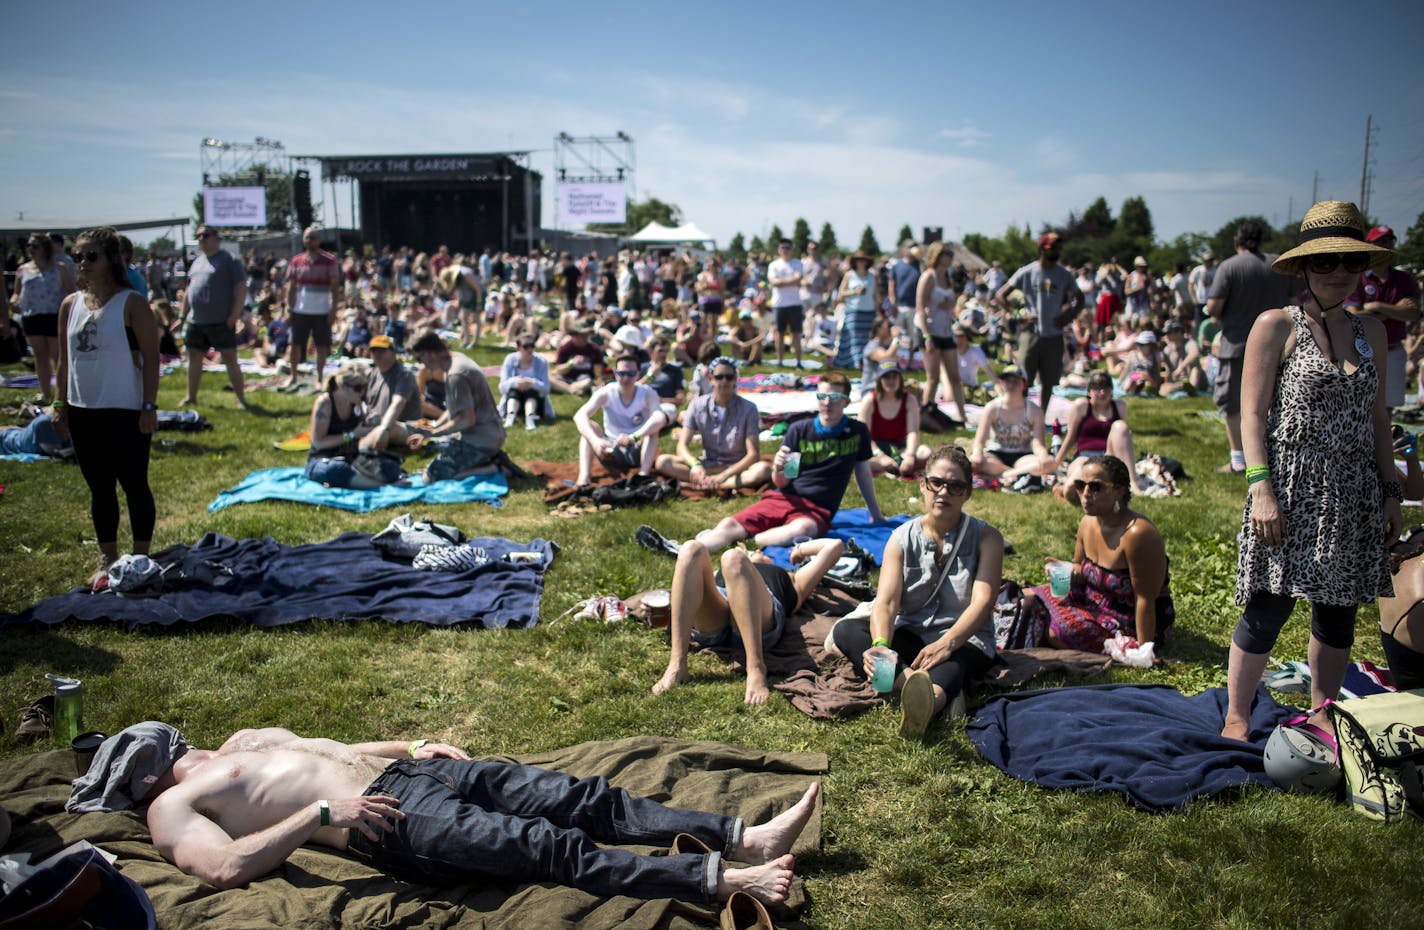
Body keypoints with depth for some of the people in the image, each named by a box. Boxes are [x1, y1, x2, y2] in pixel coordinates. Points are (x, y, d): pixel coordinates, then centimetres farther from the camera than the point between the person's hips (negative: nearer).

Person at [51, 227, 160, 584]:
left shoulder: (131, 303, -8)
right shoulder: (70, 304, 8)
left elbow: (151, 358, -10)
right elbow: (65, 359, 14)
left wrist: (149, 406, -14)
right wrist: (60, 403, 9)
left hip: (125, 413, -6)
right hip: (82, 412, 6)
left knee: (134, 486, 3)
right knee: (99, 488, 13)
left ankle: (140, 560, 15)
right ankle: (107, 559, 24)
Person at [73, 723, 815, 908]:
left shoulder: (247, 740, 28)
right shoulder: (171, 809, 6)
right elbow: (224, 867, -13)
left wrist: (411, 743, 17)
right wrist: (319, 813, -17)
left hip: (409, 771, 7)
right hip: (394, 823, -7)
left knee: (583, 800, -8)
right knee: (553, 846, -21)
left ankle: (744, 836, -12)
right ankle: (722, 880, -25)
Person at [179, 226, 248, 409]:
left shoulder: (229, 260, -5)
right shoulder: (197, 261, 17)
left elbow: (241, 287, -11)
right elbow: (189, 290, 23)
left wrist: (235, 314, -17)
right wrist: (182, 313, 17)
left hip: (221, 322, -7)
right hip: (195, 321, 7)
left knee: (230, 359, -5)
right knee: (194, 357, 12)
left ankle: (241, 398, 1)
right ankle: (191, 397, 24)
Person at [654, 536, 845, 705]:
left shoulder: (791, 581, 43)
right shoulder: (718, 577, 48)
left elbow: (835, 545, 41)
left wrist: (800, 549, 53)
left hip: (762, 619, -2)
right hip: (709, 624, 2)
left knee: (733, 558, -30)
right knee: (692, 550, -23)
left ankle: (756, 669, -45)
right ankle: (677, 663, -38)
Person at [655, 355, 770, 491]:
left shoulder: (748, 409, -10)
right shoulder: (697, 405, -5)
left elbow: (754, 454, -14)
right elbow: (682, 446, -8)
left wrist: (723, 475, -29)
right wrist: (695, 464, -31)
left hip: (738, 466, -2)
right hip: (707, 465, 2)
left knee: (763, 469, -35)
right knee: (663, 461, -22)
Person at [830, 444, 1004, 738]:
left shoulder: (987, 537, -1)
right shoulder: (902, 539, 3)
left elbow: (983, 601, -15)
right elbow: (886, 601, -11)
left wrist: (946, 643, -35)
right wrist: (881, 645, -34)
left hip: (965, 639, -3)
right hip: (909, 637, 3)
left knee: (950, 664, -39)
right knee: (844, 631, -24)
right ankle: (917, 684, -50)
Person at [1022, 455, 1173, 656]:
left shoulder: (1137, 533, -29)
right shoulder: (1088, 522, -3)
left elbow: (1145, 600, -27)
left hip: (1131, 625, -8)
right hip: (1092, 602, 8)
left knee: (1054, 630, -24)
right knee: (1026, 600, 2)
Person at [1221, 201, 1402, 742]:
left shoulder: (1371, 332, 12)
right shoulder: (1276, 326, -3)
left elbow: (1378, 418, 16)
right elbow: (1252, 414, -7)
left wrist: (1391, 491, 12)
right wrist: (1260, 488, -16)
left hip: (1353, 495, 5)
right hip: (1291, 490, -5)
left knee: (1338, 610, 12)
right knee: (1268, 607, -5)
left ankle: (1322, 714, 29)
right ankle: (1236, 718, 9)